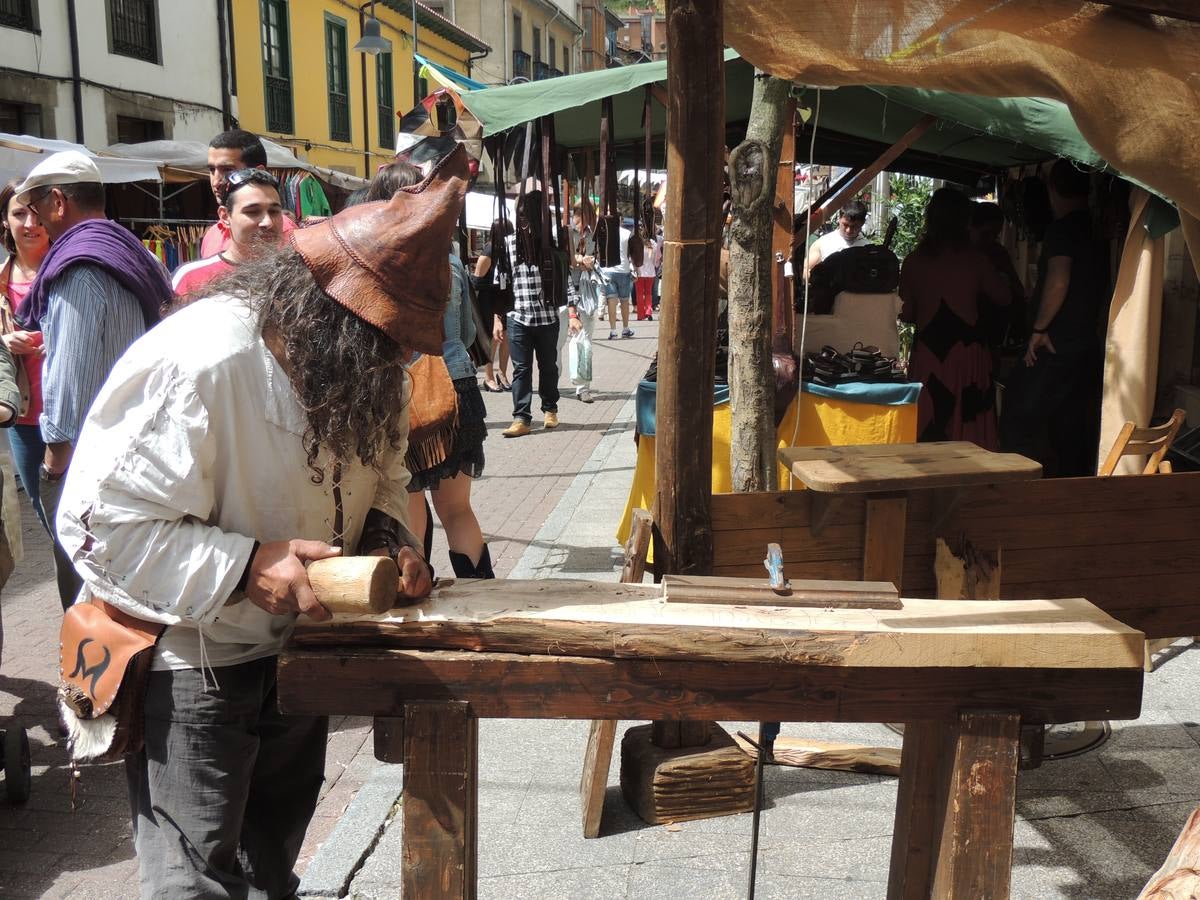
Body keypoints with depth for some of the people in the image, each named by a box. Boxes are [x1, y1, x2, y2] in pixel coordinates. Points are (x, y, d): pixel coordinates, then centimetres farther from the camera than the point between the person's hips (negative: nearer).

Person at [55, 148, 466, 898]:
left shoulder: (368, 365, -5)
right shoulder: (195, 364, -30)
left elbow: (382, 476, 9)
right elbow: (100, 523, -27)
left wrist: (388, 539, -12)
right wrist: (246, 566, -35)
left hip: (300, 643, 7)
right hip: (193, 663, -7)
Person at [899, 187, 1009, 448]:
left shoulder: (913, 262, -1)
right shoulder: (976, 259, -3)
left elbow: (905, 313, 3)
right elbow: (1003, 298, 8)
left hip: (928, 352, 1)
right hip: (968, 352, -1)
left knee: (928, 431, 5)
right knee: (969, 425, 6)